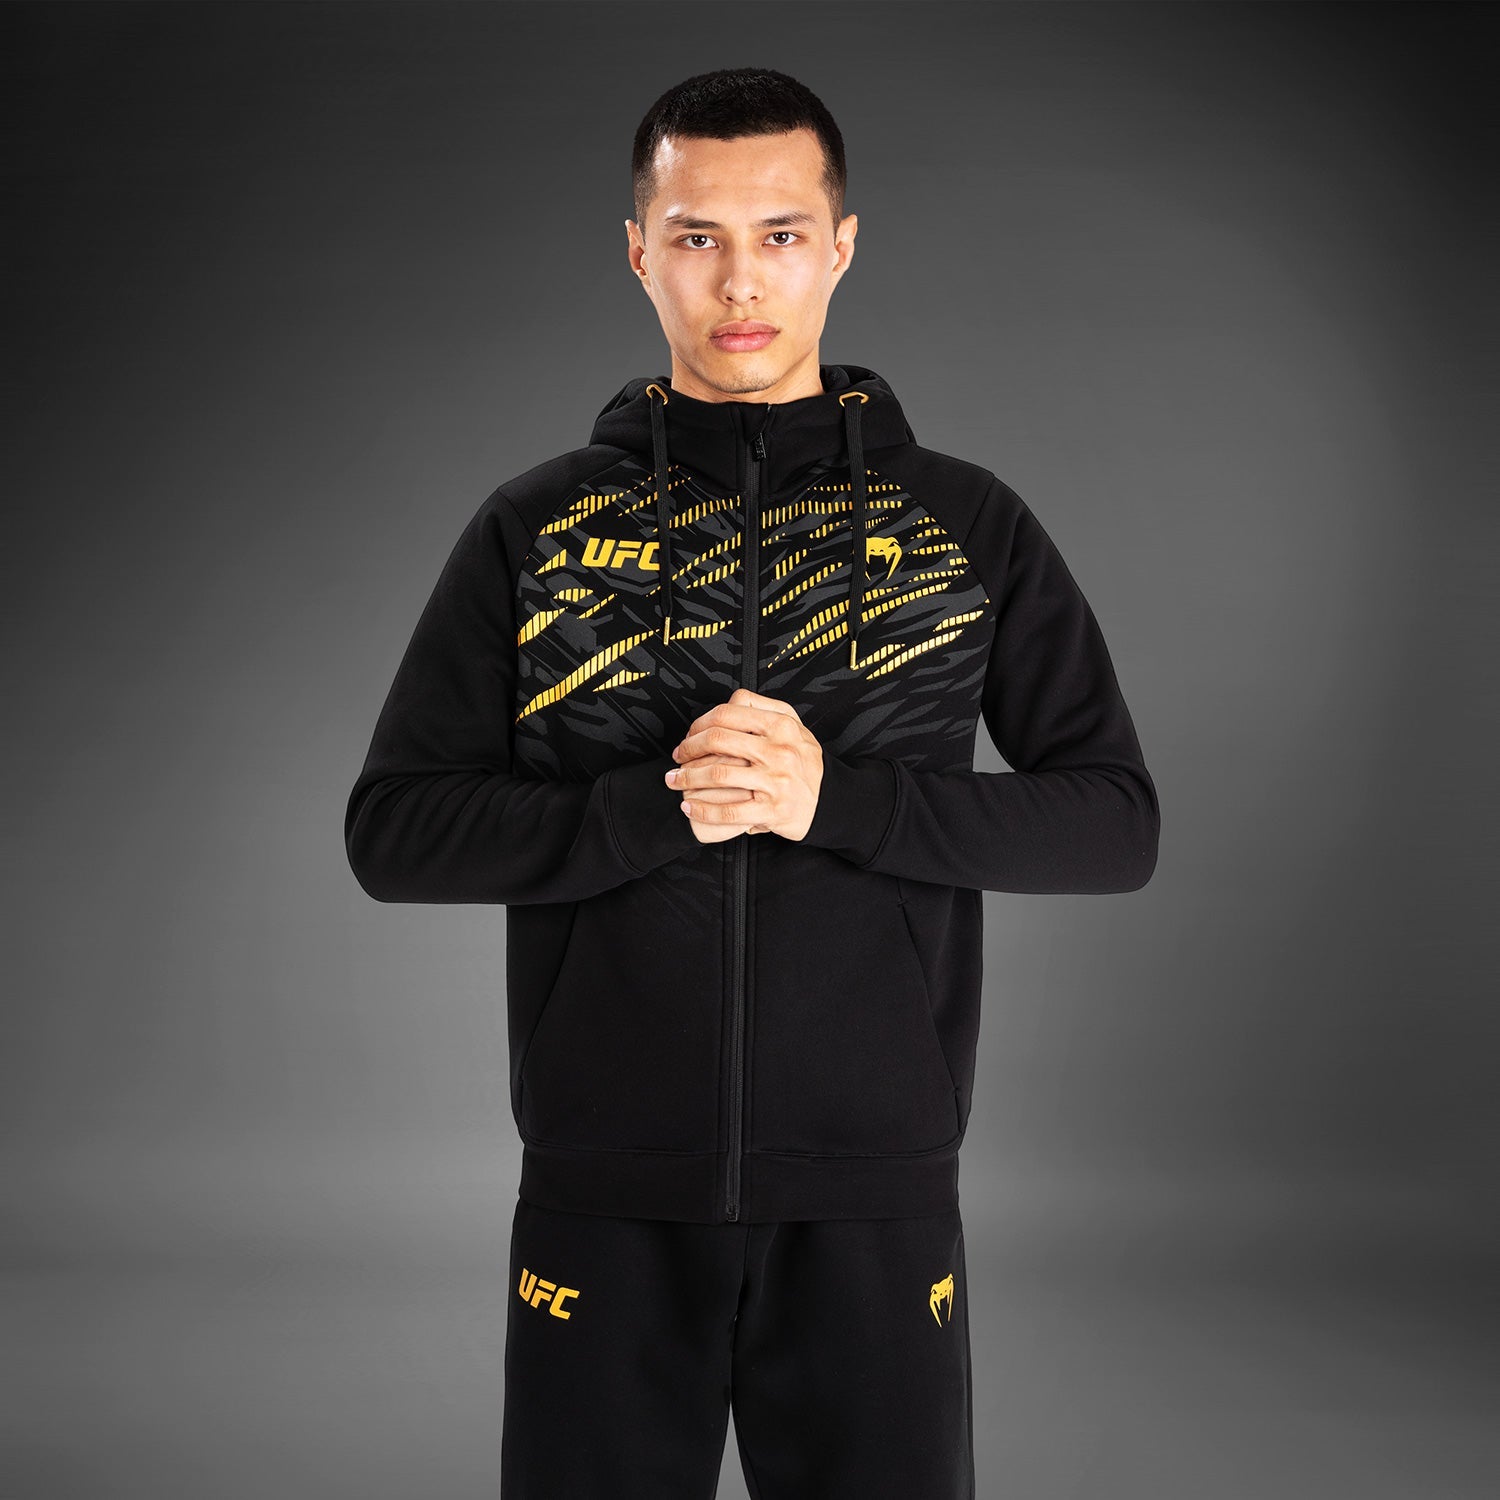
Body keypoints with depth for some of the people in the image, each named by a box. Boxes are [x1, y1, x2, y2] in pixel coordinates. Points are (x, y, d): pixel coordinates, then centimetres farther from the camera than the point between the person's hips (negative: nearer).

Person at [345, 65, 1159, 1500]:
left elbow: (1114, 822, 0)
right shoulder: (533, 529, 5)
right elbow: (394, 831, 1)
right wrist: (658, 806, -15)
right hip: (606, 1201, 0)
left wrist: (835, 794, -15)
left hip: (871, 1197, 0)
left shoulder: (969, 524, 4)